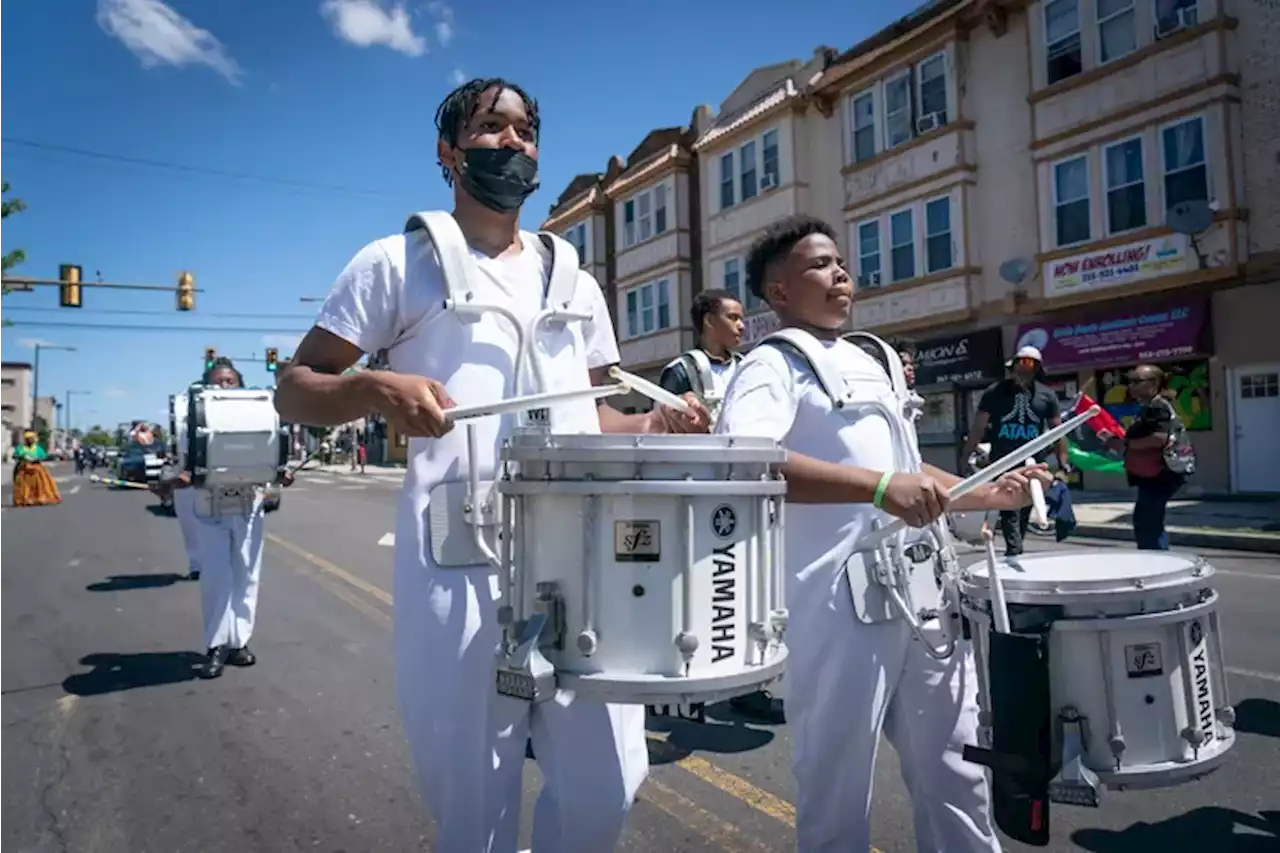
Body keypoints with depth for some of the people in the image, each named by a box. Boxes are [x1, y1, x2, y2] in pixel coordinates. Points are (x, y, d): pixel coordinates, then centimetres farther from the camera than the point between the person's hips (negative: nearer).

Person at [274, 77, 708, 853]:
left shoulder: (575, 281, 19)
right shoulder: (400, 262, 5)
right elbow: (295, 390, 2)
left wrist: (654, 425, 0)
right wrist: (378, 389, -19)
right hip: (461, 567, -4)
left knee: (605, 782, 10)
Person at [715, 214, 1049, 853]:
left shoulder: (867, 363, 20)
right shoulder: (774, 363, -8)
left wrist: (987, 494, 13)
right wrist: (880, 485, -31)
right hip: (838, 609, -8)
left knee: (954, 767, 19)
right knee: (839, 790, 7)